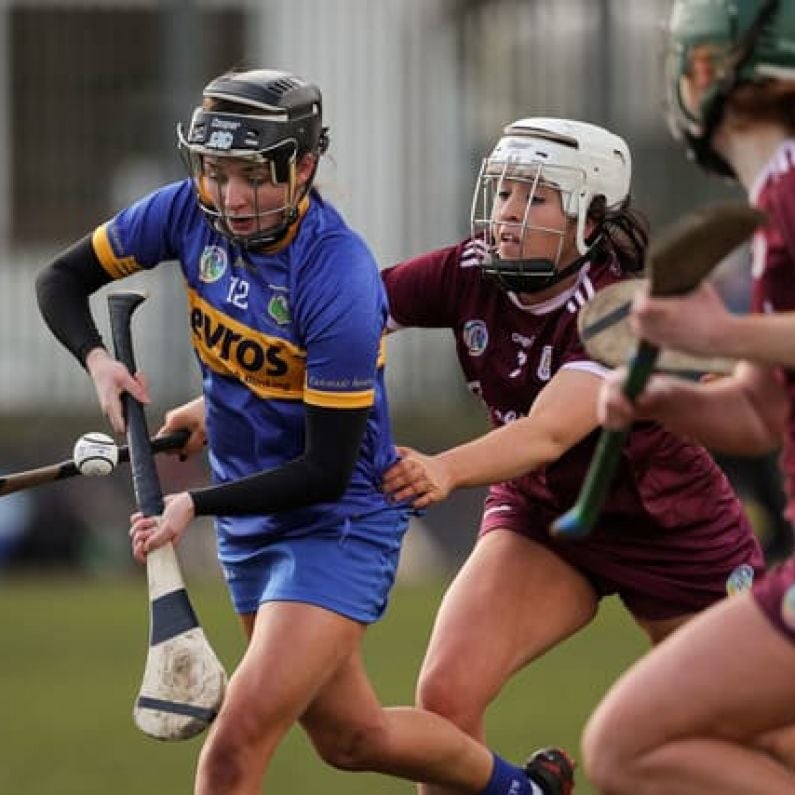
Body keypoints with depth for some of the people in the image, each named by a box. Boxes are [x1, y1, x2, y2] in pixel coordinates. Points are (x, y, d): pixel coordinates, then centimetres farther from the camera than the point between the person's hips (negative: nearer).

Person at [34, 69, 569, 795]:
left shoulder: (339, 281, -28)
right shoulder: (191, 214, -11)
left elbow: (328, 470, -25)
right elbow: (62, 279, 3)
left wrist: (196, 505, -31)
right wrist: (97, 359, -16)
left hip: (339, 524, -7)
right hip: (250, 523, 7)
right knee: (350, 736, 21)